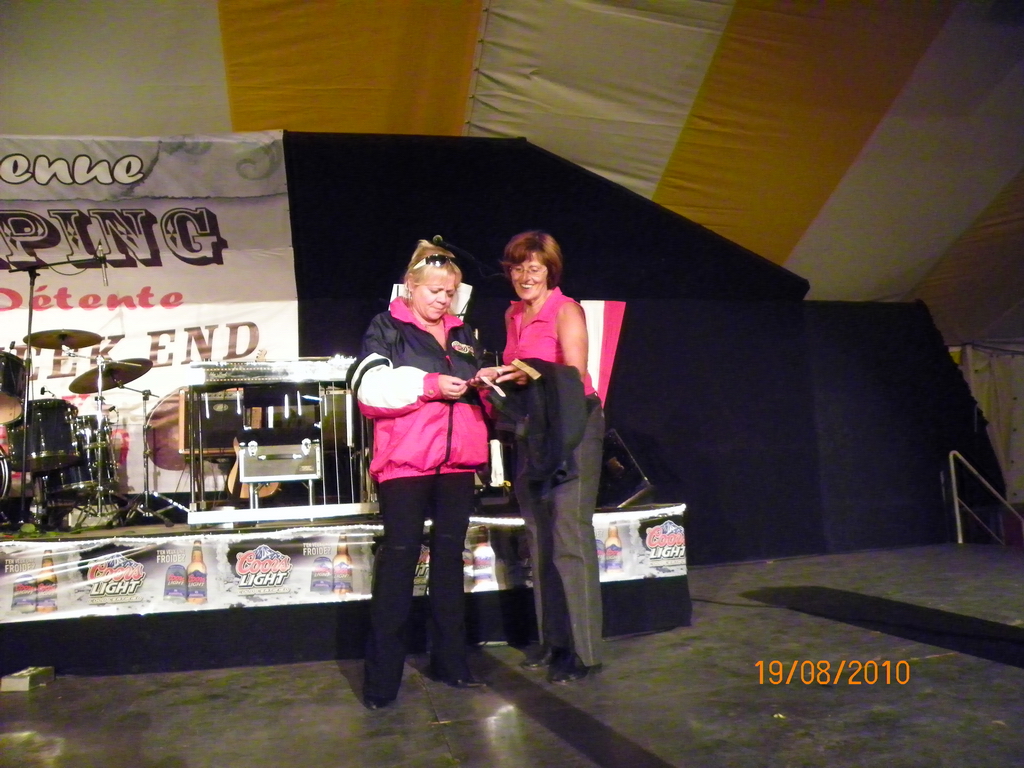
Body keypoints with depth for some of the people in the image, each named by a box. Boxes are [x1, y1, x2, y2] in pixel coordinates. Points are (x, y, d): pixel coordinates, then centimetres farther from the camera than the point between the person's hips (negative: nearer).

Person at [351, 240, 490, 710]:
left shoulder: (463, 334, 17)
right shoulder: (386, 328, 1)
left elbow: (479, 398, 25)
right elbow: (370, 389, -13)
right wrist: (429, 384, -19)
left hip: (457, 461, 6)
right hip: (405, 461, -5)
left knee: (449, 558, 12)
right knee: (399, 559, -5)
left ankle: (449, 661, 23)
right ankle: (381, 678, 2)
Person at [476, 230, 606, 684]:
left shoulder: (566, 311, -8)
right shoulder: (513, 315, 13)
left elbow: (574, 375, -17)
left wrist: (525, 375, -30)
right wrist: (498, 378, 0)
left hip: (570, 428, -7)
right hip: (530, 429, 7)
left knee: (569, 537, -8)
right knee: (539, 538, 9)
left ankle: (582, 650, 0)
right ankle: (552, 640, 21)